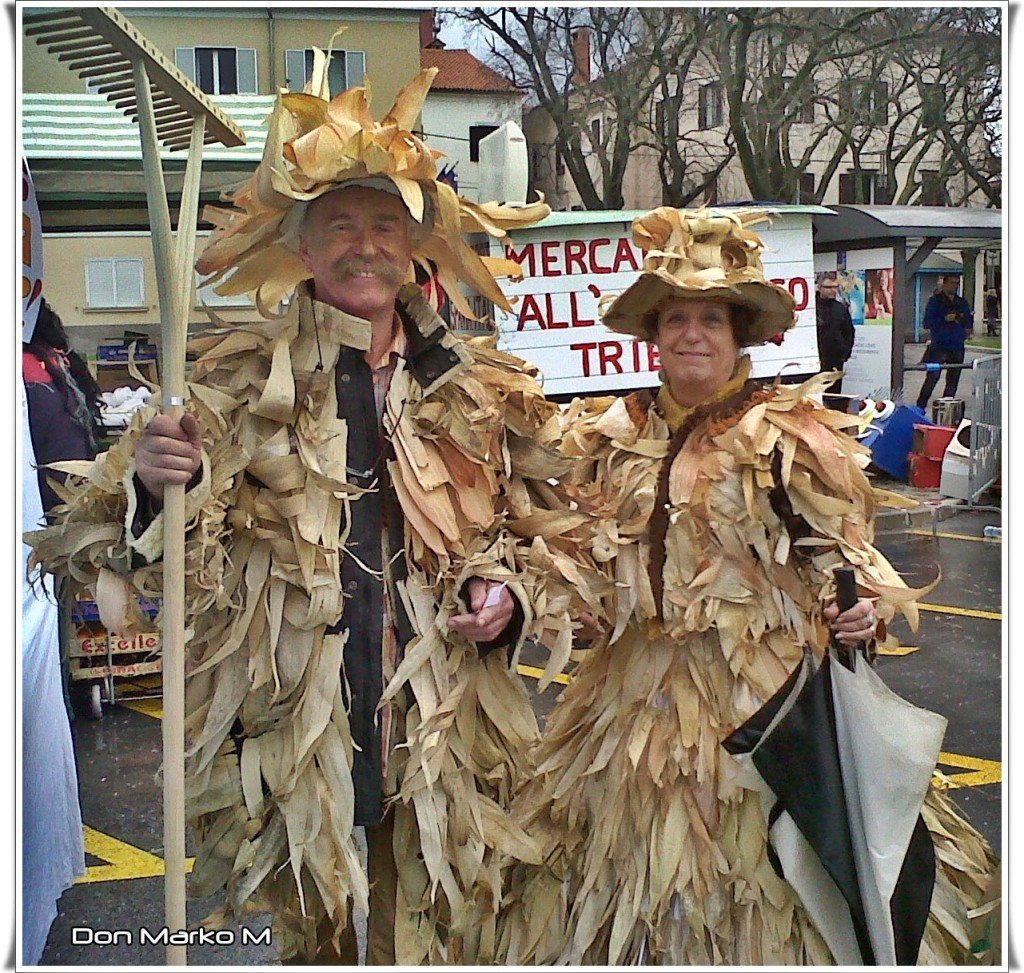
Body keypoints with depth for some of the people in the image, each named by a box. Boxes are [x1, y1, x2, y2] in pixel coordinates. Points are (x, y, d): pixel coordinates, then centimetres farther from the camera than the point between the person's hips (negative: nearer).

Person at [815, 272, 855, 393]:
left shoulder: (841, 308, 12)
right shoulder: (813, 307, -7)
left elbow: (849, 333, 18)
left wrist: (845, 354, 8)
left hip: (836, 361, 5)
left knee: (835, 394, 7)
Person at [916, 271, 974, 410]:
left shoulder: (962, 302, 14)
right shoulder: (935, 300, 0)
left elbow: (968, 323, 18)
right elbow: (927, 322, -7)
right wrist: (945, 319, -18)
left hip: (957, 347, 5)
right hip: (939, 346, -5)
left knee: (953, 379, 7)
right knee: (932, 378, -10)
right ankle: (920, 408, -6)